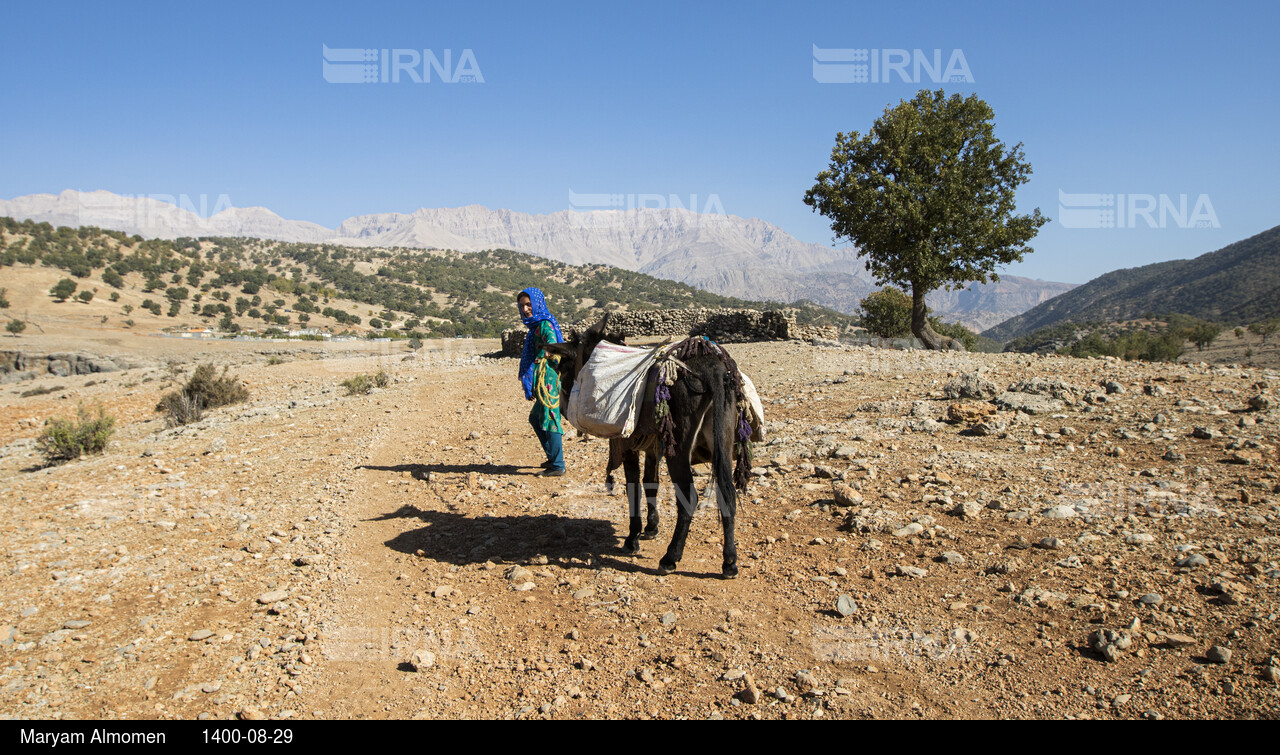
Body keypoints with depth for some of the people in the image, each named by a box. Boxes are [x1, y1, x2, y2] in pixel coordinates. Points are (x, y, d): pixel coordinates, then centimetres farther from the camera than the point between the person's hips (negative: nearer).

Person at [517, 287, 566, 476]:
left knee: (549, 420, -7)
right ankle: (553, 458, 30)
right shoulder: (535, 325, 19)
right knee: (535, 418, 19)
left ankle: (558, 465, -1)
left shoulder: (545, 324, -11)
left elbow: (551, 344, -29)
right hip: (541, 382, 10)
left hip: (548, 380, -10)